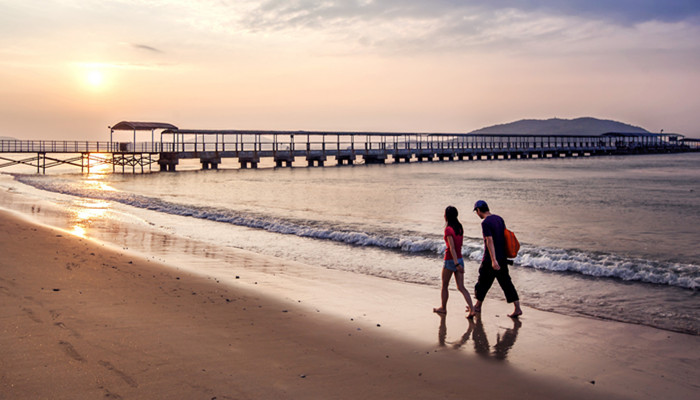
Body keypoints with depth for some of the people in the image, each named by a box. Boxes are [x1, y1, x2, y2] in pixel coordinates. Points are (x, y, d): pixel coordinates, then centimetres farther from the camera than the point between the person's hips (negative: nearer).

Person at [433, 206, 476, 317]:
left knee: (444, 286, 13)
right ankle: (472, 309, -8)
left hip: (450, 260, -6)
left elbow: (452, 247, -22)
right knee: (461, 287, 5)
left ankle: (443, 308, 27)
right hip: (459, 259, 6)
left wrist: (456, 264, -26)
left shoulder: (448, 229, -16)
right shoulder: (460, 228, 6)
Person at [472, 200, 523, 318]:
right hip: (502, 258, 7)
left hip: (491, 259, -7)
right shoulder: (499, 219, 9)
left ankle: (477, 306, 24)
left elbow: (490, 241, -24)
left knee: (483, 283, 9)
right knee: (506, 283, 8)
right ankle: (517, 308, 3)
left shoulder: (485, 223, -16)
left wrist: (493, 260, -28)